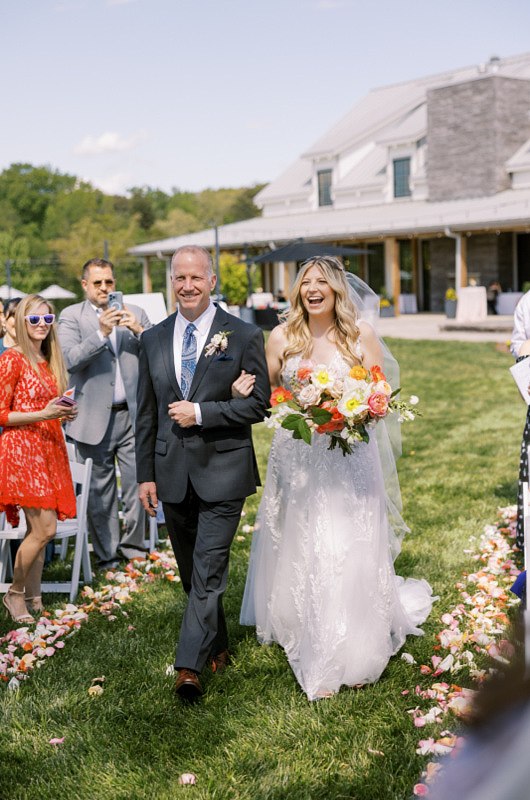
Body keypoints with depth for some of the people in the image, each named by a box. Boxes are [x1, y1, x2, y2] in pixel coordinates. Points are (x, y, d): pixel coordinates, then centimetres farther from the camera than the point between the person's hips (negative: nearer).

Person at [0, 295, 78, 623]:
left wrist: (65, 413, 4)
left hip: (50, 448, 7)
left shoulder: (50, 360, 16)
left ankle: (34, 600, 14)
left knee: (38, 531, 6)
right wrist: (43, 414, -19)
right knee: (45, 529, -11)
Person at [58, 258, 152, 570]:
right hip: (94, 418, -1)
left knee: (138, 485, 2)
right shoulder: (71, 316, 3)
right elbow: (70, 359, -12)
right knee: (100, 492, 7)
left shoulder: (135, 313, 10)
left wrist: (139, 331, -14)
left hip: (132, 415, 2)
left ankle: (134, 547, 19)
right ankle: (107, 555, 19)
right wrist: (101, 333, -22)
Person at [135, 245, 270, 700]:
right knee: (192, 571, 14)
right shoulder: (153, 340, 8)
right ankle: (217, 647, 32)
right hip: (173, 473, 5)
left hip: (222, 471, -4)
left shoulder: (244, 336, -3)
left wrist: (200, 412, -15)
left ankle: (190, 665, -3)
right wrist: (146, 474, 7)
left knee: (209, 569, -8)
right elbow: (147, 414, 10)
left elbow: (259, 404, -7)